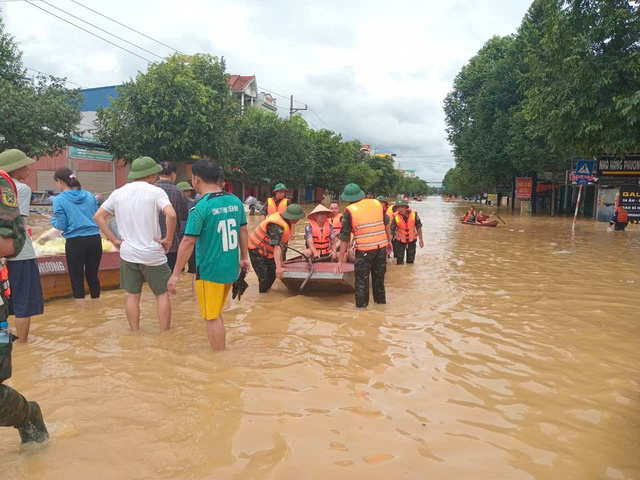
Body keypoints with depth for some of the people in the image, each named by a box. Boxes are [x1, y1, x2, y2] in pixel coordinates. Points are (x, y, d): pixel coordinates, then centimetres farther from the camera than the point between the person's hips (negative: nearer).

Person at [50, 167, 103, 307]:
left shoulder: (59, 200, -5)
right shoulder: (90, 196, 6)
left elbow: (62, 225, -5)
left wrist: (53, 219, 16)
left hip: (75, 242, -4)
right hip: (94, 240, 4)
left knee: (77, 279, 7)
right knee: (92, 275, 15)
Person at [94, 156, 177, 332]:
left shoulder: (118, 193, 5)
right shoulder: (156, 191, -10)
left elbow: (98, 216, 5)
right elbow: (171, 215, -26)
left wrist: (114, 240, 5)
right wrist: (168, 239, -13)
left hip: (128, 253, 4)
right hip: (153, 253, -4)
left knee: (132, 296, 14)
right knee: (162, 294, 9)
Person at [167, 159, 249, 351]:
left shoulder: (201, 207, -17)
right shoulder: (236, 201, 2)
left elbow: (188, 242, -17)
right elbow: (243, 231, 10)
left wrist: (176, 274, -12)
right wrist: (244, 257, 22)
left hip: (209, 271, -7)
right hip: (230, 269, 7)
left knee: (212, 318, 7)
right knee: (216, 314, 24)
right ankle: (220, 350, 33)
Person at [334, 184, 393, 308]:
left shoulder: (350, 211, -6)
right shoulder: (377, 203, 6)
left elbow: (344, 237, -4)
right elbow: (387, 223, 15)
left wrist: (340, 261, 0)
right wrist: (389, 241, 28)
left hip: (364, 250, -5)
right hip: (381, 247, 5)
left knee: (362, 281, 7)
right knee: (379, 278, 20)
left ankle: (361, 307, 11)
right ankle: (381, 302, 33)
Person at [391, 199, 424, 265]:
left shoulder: (414, 214, -19)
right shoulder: (395, 217, -21)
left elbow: (418, 227, -8)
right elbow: (391, 231, -23)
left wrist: (421, 240, -4)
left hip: (412, 240, 1)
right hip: (400, 240, -1)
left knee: (411, 260, 14)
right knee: (399, 261, -2)